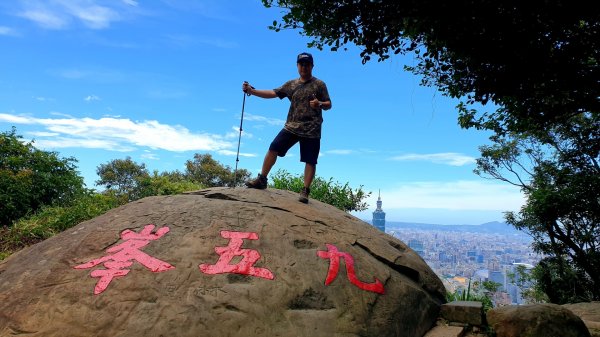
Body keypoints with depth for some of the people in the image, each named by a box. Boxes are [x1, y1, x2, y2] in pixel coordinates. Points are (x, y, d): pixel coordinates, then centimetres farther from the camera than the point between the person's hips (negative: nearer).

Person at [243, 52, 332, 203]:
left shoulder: (319, 84, 3)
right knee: (273, 149, -3)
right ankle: (262, 179, 8)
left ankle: (305, 191, 3)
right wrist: (251, 91, 0)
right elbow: (273, 93, 8)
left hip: (312, 130, -3)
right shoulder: (291, 84, 13)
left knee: (310, 161, -4)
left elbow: (328, 104, 4)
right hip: (291, 126, 4)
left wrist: (319, 104, -19)